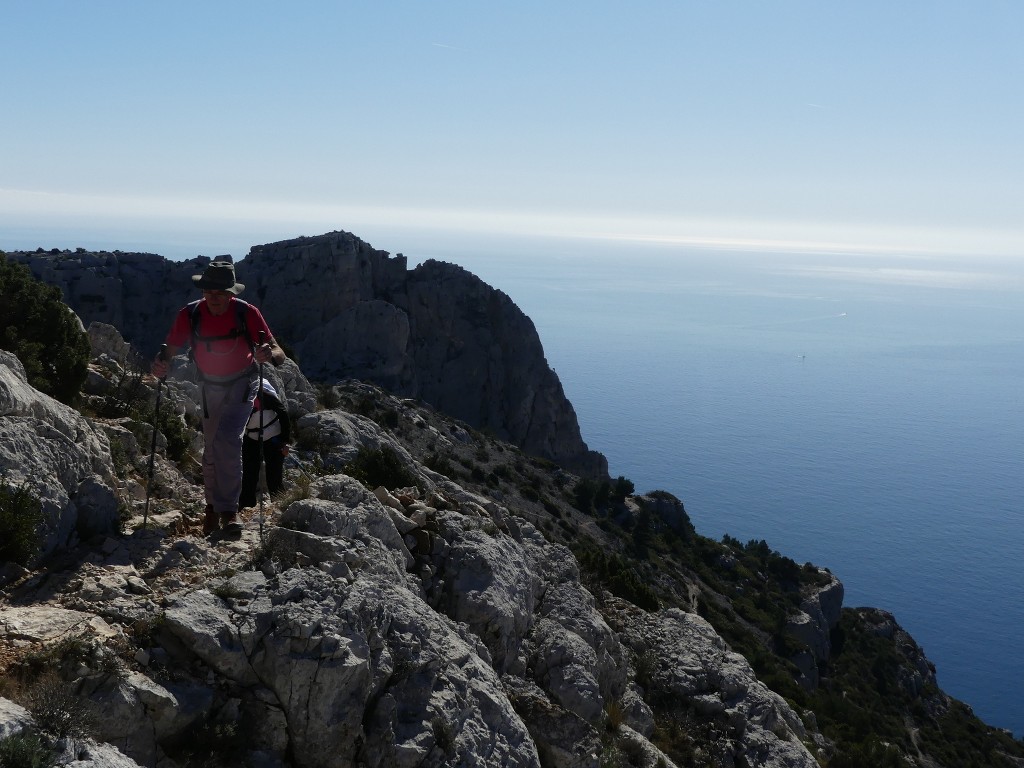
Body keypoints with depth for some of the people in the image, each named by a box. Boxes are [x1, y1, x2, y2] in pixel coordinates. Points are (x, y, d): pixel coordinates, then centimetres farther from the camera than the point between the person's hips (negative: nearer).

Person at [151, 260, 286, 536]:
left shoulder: (246, 313, -24)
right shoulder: (190, 314, -18)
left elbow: (279, 354, -25)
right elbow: (170, 349, -11)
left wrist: (270, 354, -49)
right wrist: (160, 363, -34)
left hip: (242, 383, -3)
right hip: (210, 386, 3)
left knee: (227, 438, -23)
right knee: (211, 447, 10)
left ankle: (228, 510, -17)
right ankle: (213, 504, 30)